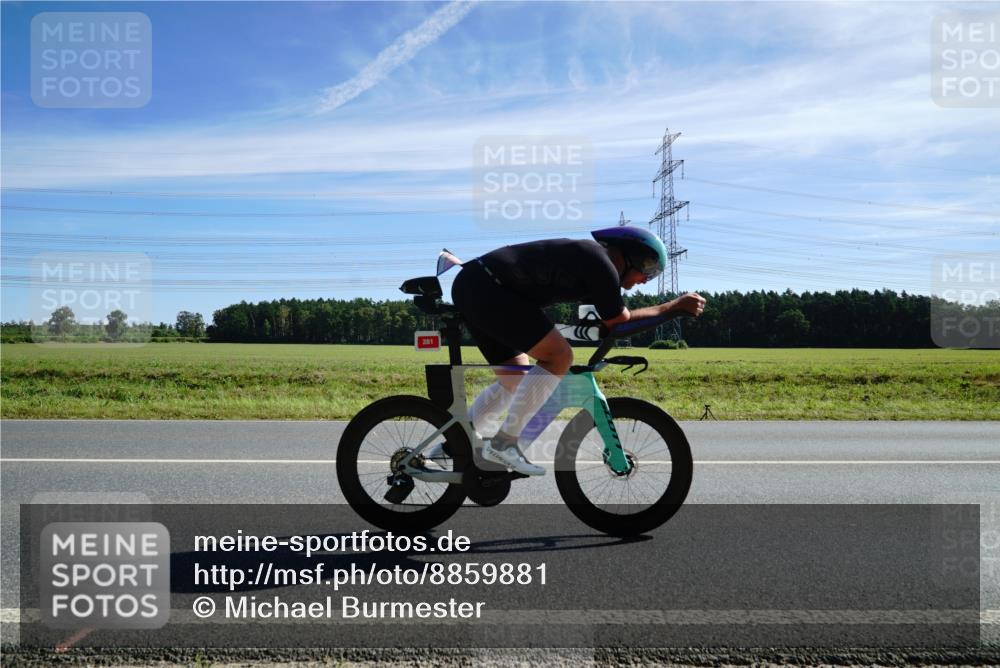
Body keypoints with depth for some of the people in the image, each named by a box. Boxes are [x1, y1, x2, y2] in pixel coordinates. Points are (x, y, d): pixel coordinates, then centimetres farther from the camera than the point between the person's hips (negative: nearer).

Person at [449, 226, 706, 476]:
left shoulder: (590, 256, 21)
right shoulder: (601, 263, -9)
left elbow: (612, 317, 26)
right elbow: (619, 321, -2)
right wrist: (673, 306, 5)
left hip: (471, 286, 10)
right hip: (486, 287, -10)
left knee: (516, 382, 16)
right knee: (559, 356, -13)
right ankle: (503, 443, -6)